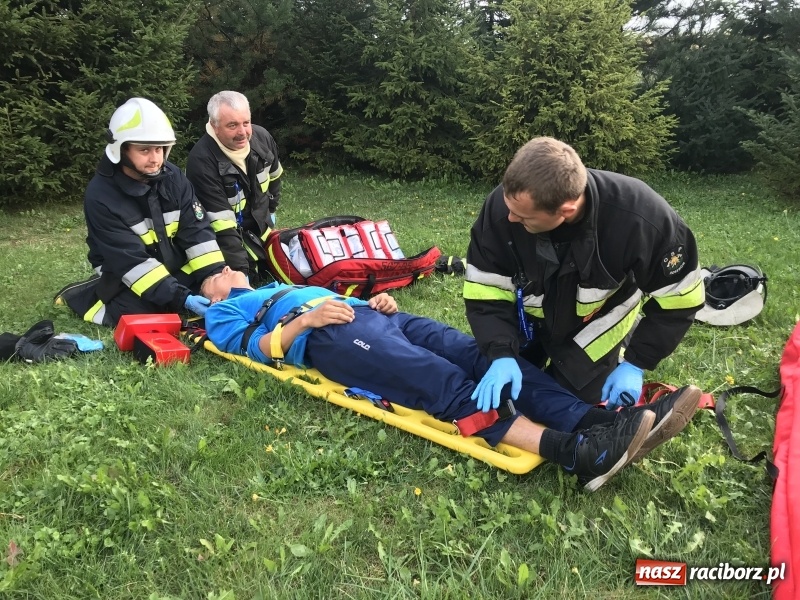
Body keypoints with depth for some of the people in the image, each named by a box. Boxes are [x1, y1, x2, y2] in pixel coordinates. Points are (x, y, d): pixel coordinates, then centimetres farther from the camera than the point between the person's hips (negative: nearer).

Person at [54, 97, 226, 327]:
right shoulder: (101, 196, -22)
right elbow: (132, 262, -26)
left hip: (174, 268, 5)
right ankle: (87, 295, 0)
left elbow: (197, 231, -10)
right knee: (141, 312, -30)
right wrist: (179, 298, -35)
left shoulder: (172, 177, -7)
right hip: (126, 276, -4)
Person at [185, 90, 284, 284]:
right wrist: (240, 270, -38)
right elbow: (221, 224, -35)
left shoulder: (261, 137, -12)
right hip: (228, 241, -6)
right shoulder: (202, 161, -33)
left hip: (262, 231, 6)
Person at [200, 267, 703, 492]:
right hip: (332, 337, -7)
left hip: (375, 316, 7)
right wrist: (305, 320, -13)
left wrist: (375, 301, 10)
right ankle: (578, 452, -46)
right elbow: (256, 346, 2)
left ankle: (597, 421, -33)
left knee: (479, 355, -18)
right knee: (446, 382, -30)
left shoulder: (283, 288, 43)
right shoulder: (224, 314, 24)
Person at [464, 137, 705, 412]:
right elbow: (485, 291, -22)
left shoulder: (641, 217, -36)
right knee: (499, 396, 8)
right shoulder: (502, 205, -32)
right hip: (531, 325, 2)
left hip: (596, 332, -2)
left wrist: (636, 363, -22)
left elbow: (677, 297, -20)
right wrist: (502, 354, -36)